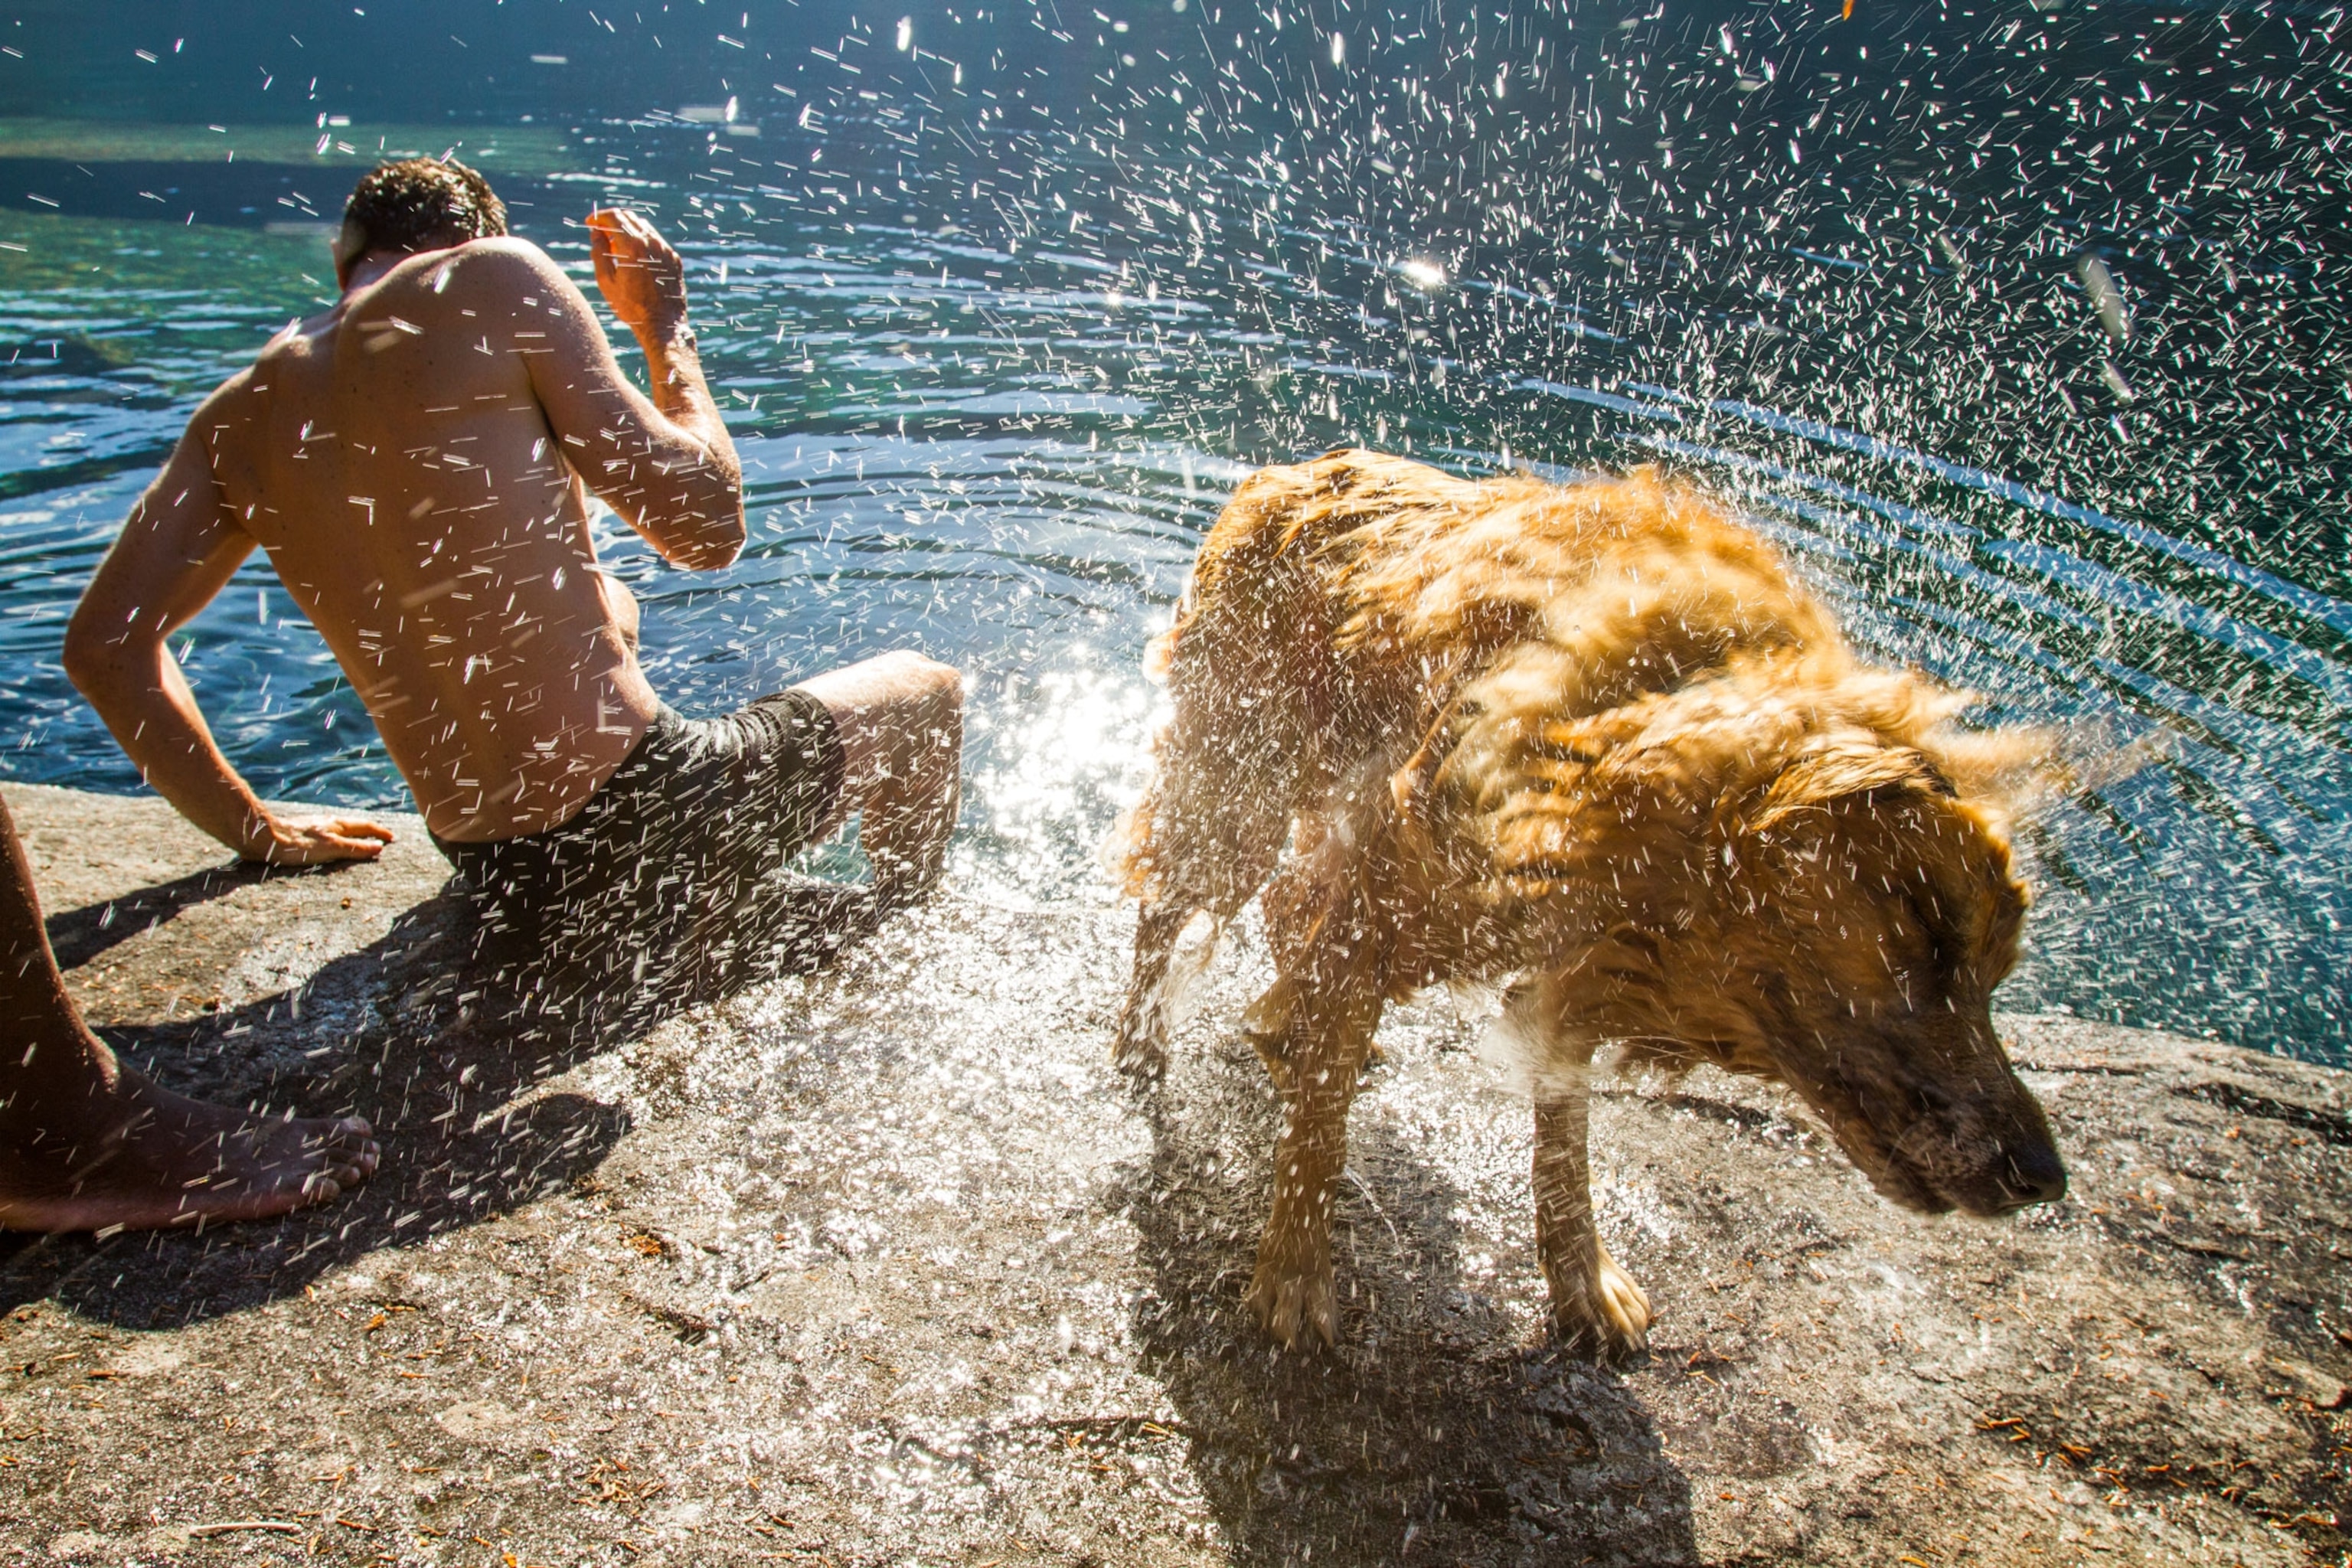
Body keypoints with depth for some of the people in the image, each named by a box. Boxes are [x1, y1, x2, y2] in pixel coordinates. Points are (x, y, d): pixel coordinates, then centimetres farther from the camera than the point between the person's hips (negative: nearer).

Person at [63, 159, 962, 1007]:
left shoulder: (239, 420, 12)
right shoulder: (496, 277, -5)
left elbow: (105, 646, 9)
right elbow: (705, 525, -8)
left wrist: (255, 832, 19)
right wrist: (666, 327, 9)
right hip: (653, 829, -7)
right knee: (927, 694, 21)